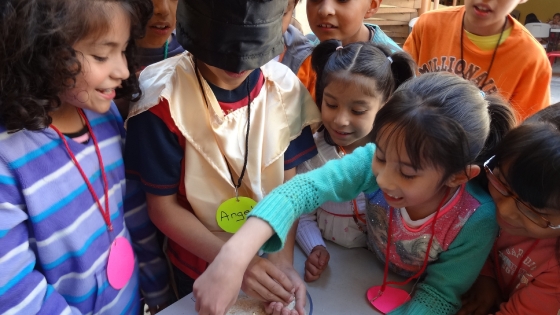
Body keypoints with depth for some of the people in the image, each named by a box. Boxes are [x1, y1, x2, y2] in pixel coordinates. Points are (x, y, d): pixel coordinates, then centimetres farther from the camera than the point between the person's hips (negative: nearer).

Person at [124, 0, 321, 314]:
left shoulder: (285, 87, -15)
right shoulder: (163, 96, -24)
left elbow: (288, 185, -8)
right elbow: (163, 207, -17)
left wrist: (283, 261, -20)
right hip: (201, 263, -2)